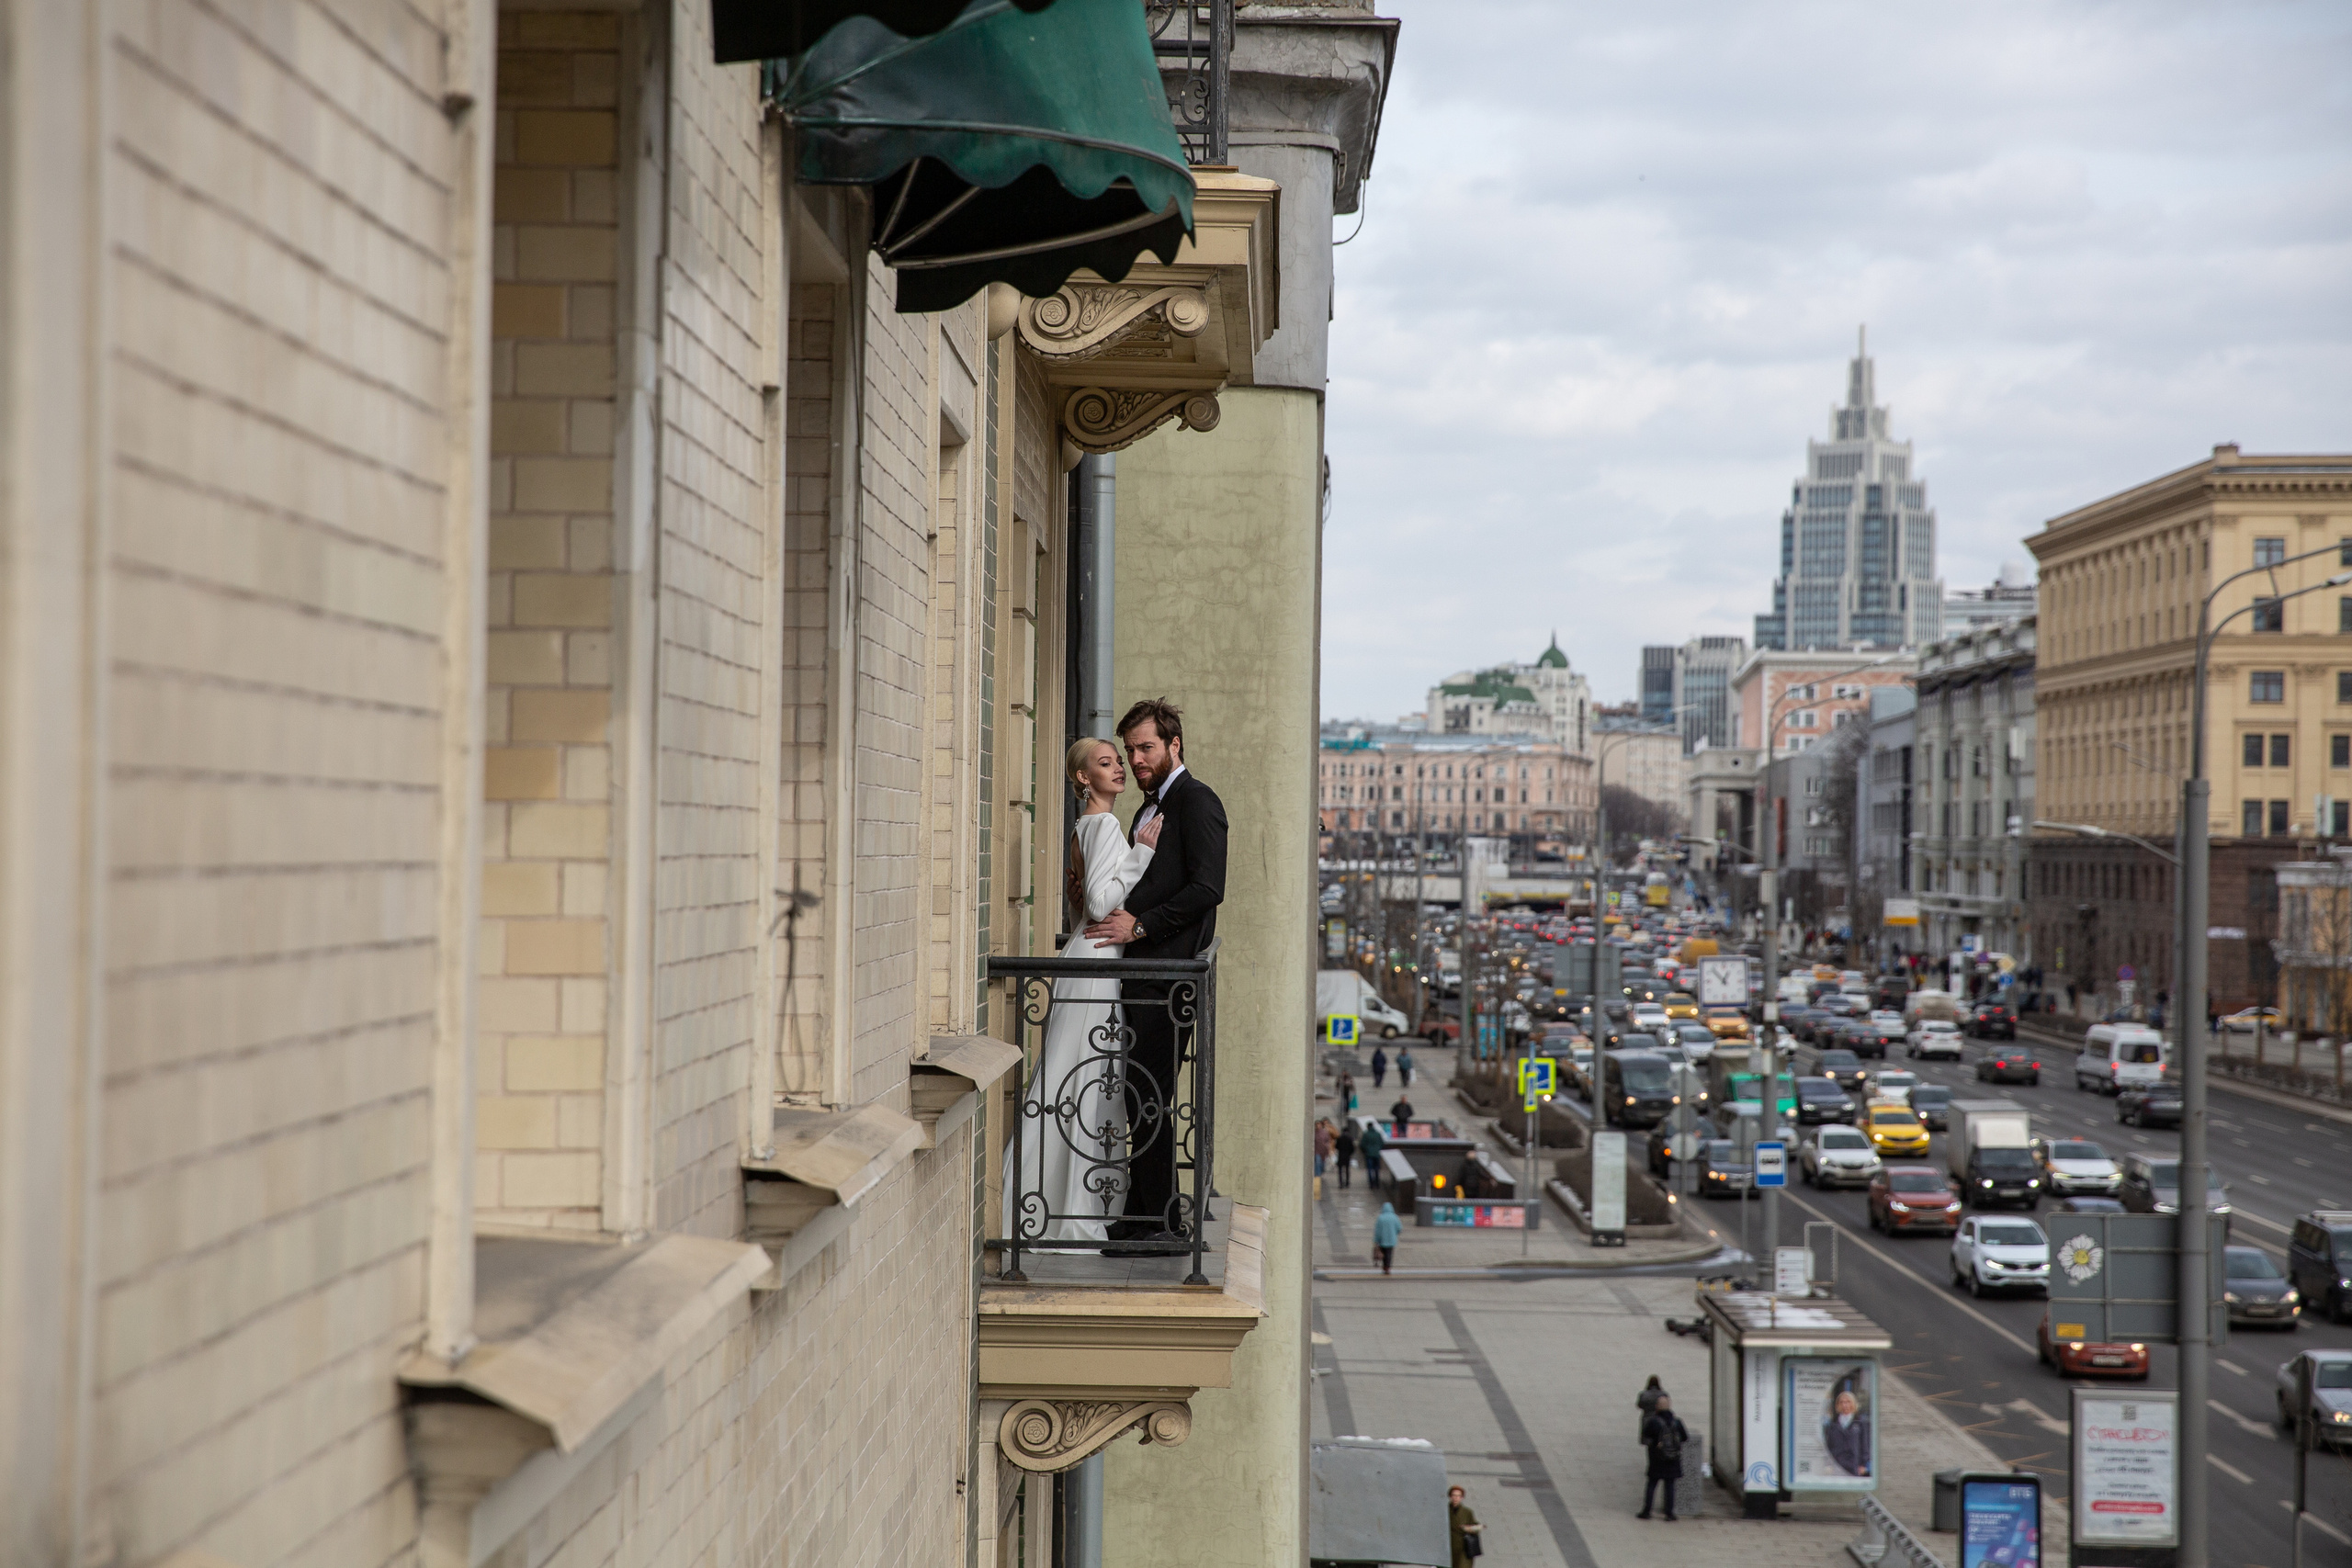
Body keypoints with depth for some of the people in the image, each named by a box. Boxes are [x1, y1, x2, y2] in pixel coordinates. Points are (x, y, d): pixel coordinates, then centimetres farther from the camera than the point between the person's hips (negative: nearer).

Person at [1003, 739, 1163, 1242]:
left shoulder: (1087, 826, 16)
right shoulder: (1104, 824, -13)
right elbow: (1101, 902, -20)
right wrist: (1142, 853, -17)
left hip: (1091, 953, 10)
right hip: (1097, 961, -10)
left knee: (1089, 1087, 11)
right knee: (1086, 1086, -7)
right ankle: (1075, 1214, -3)